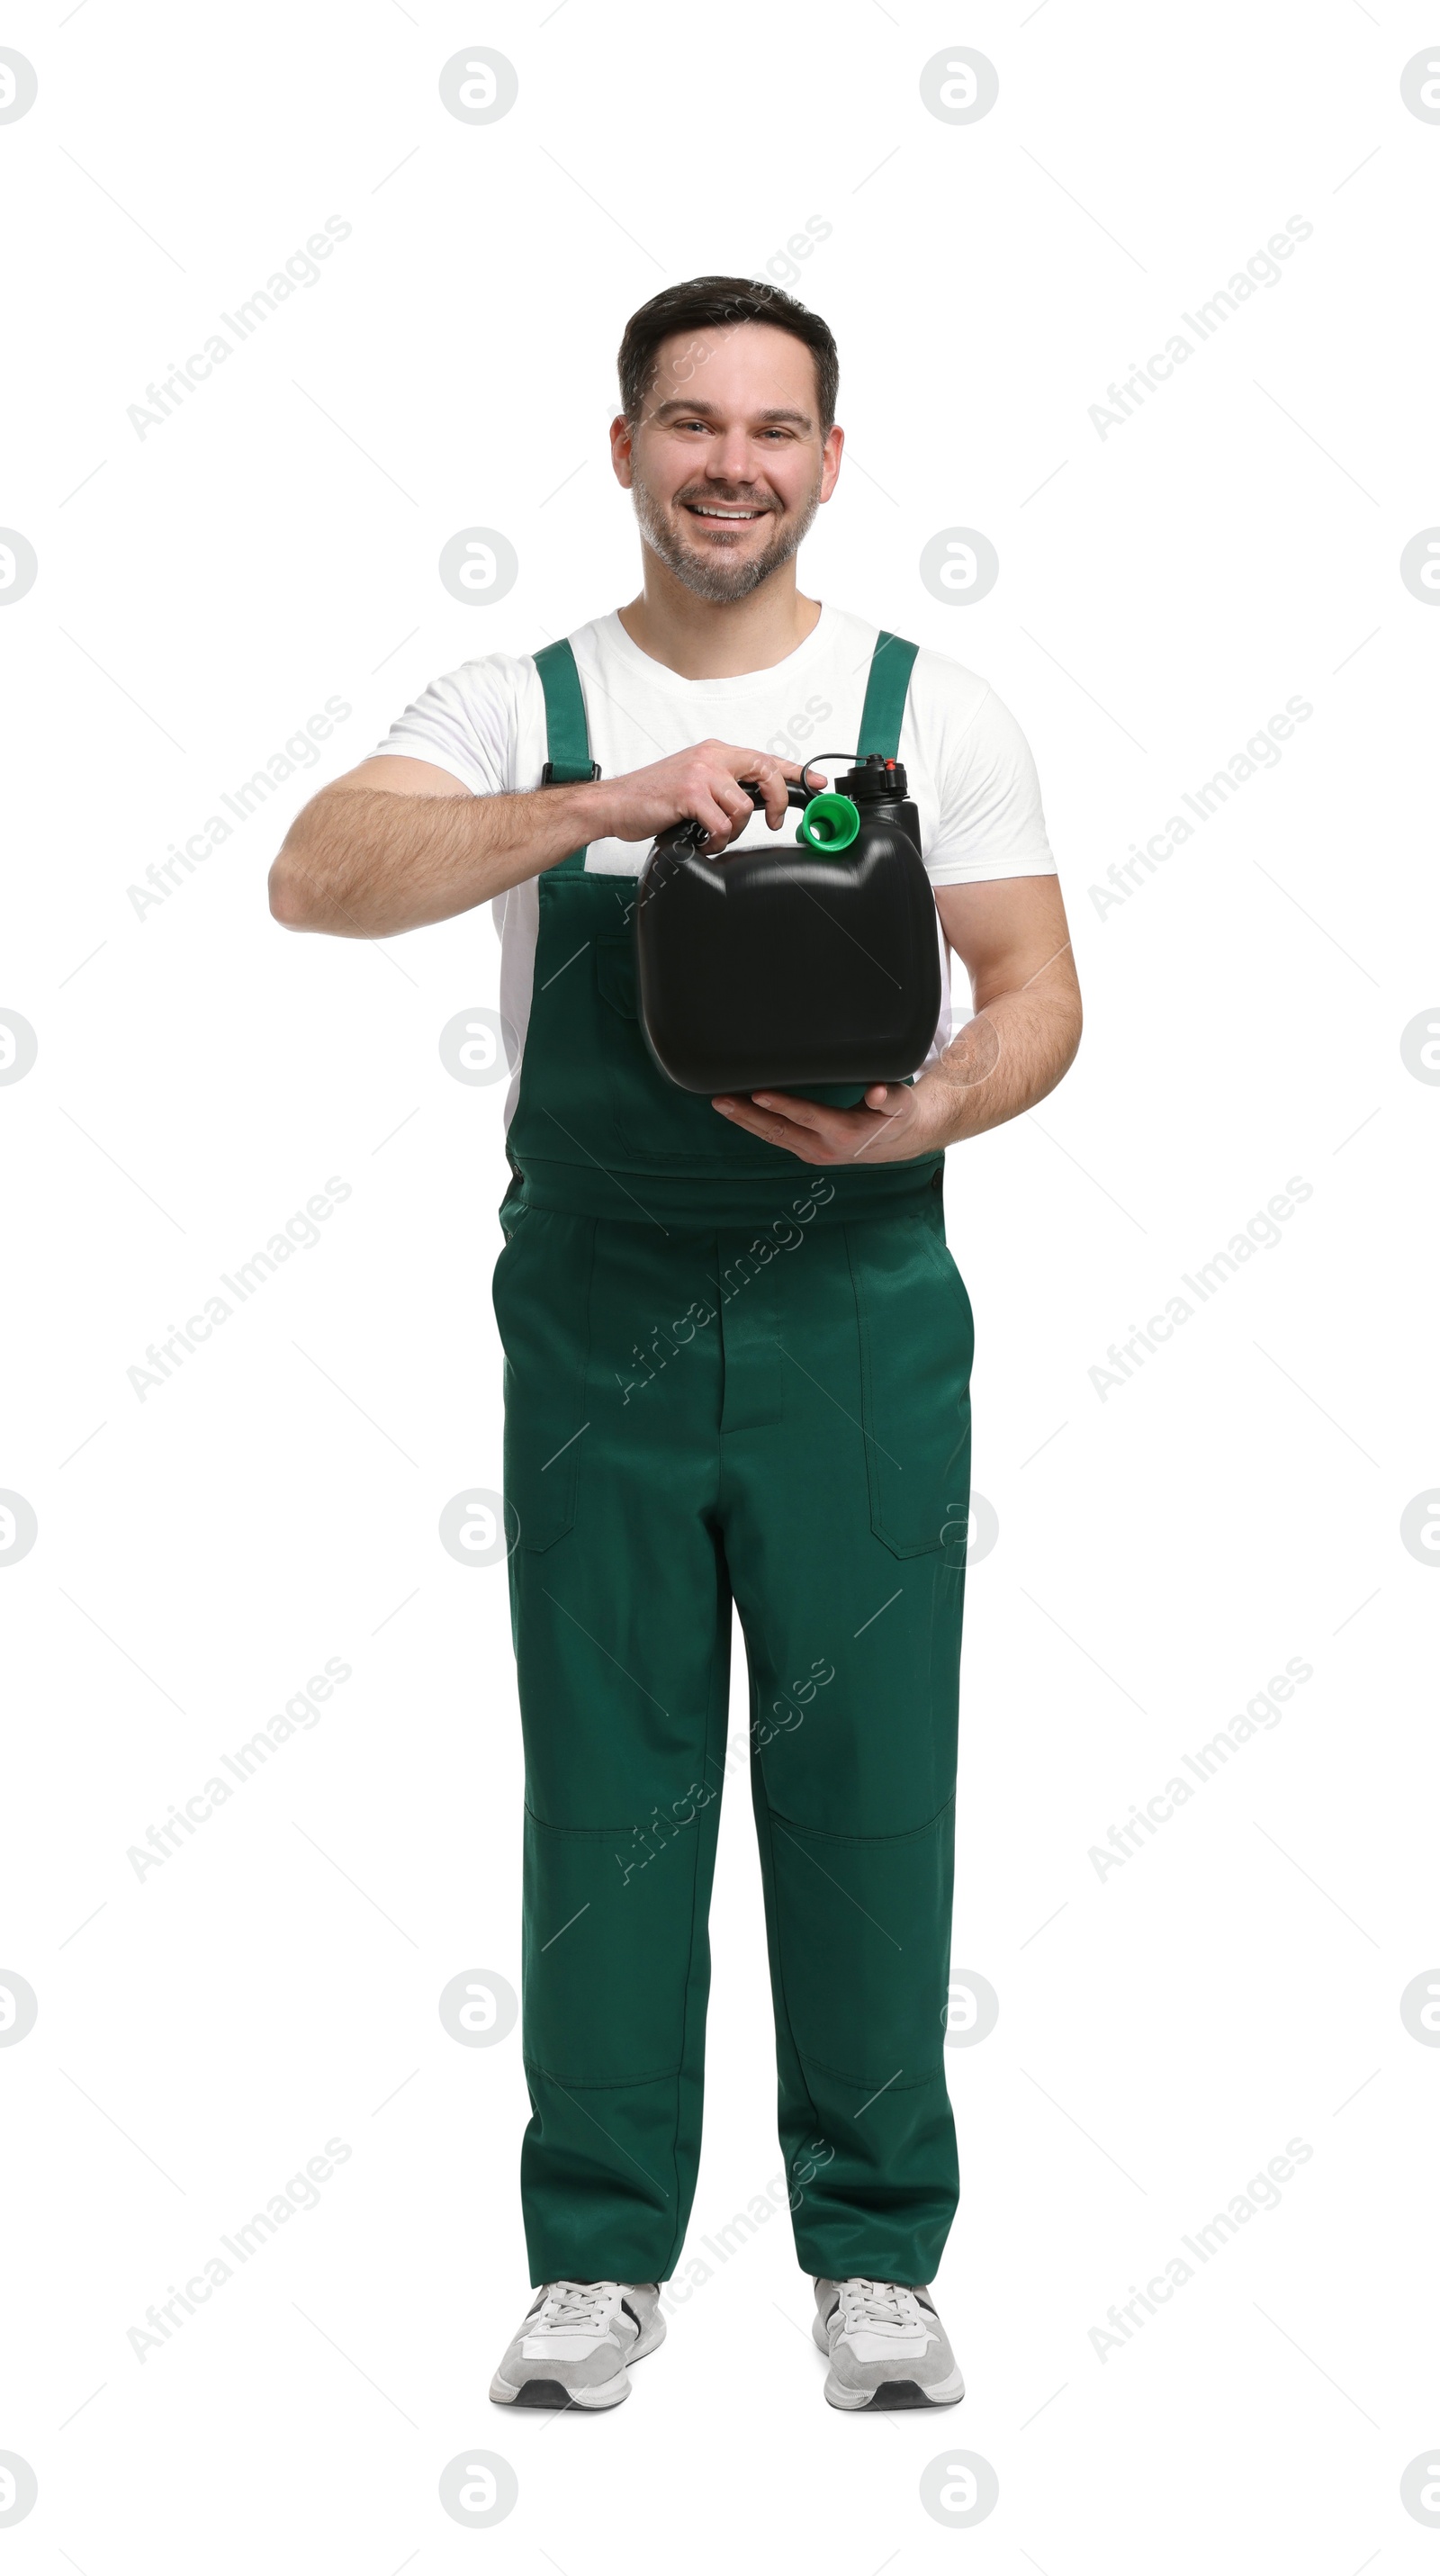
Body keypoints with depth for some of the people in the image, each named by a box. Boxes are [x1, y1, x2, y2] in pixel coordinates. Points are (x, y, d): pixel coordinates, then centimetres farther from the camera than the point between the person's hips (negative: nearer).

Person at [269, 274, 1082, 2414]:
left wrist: (925, 1112, -17)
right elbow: (319, 877, -13)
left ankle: (877, 2254, 15)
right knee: (606, 1791, 5)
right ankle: (602, 2255, 16)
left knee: (867, 1784, 3)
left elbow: (1039, 994, 5)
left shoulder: (935, 716, 5)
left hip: (854, 1314, 0)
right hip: (597, 1324, 0)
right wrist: (598, 808, -27)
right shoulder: (521, 710, 4)